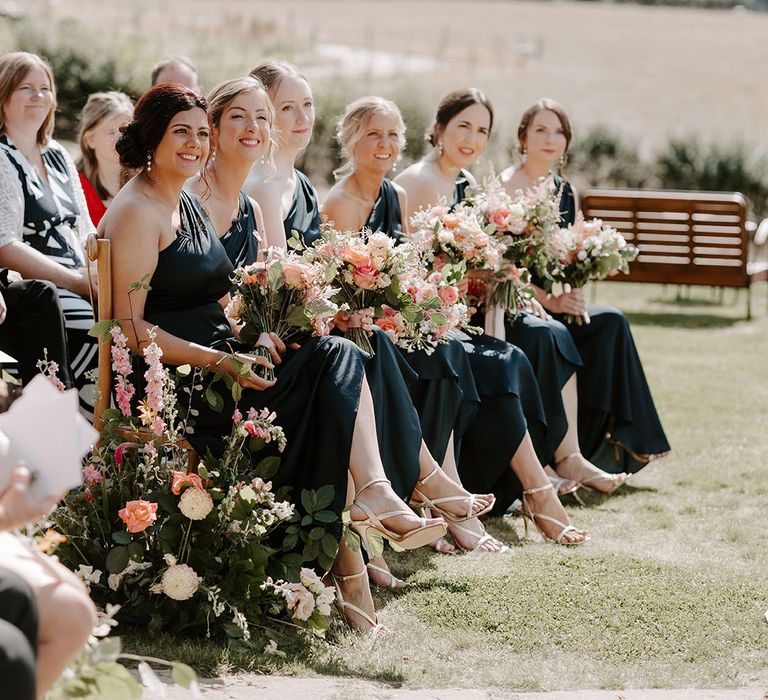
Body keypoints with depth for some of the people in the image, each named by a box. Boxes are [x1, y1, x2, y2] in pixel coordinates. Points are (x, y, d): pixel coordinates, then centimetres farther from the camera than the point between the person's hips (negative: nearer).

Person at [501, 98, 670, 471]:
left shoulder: (564, 191, 15)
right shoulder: (506, 186, -6)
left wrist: (572, 293, -6)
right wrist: (548, 300, -21)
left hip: (556, 302, 7)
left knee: (611, 323, -20)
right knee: (610, 322, -23)